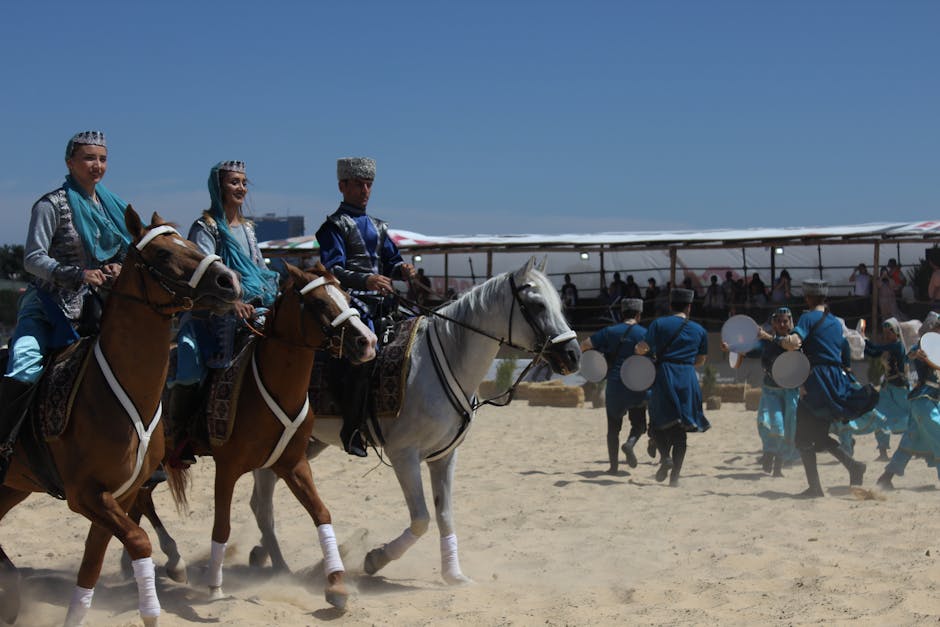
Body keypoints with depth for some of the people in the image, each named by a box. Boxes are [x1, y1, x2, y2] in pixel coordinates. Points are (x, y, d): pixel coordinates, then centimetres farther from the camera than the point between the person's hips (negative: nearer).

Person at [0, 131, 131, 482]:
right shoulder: (52, 205, -7)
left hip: (93, 307, 6)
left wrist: (118, 270, -3)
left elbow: (122, 255, 20)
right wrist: (78, 275, -24)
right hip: (48, 305, -6)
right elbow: (33, 258, -13)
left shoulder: (113, 206, 11)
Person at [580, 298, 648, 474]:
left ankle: (614, 466, 6)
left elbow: (584, 345, 0)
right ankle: (630, 443, -17)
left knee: (613, 428, 11)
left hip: (614, 386, 1)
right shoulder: (645, 334, -1)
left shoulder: (609, 332, 3)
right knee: (638, 424, 14)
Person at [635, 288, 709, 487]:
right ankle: (675, 475, 4)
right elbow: (701, 360, 18)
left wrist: (638, 349, 14)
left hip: (664, 376, -2)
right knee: (680, 431, 7)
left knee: (659, 422, 9)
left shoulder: (659, 324, 1)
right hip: (688, 380, 2)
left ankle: (665, 456, -17)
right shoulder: (699, 330, 11)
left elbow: (644, 348, -8)